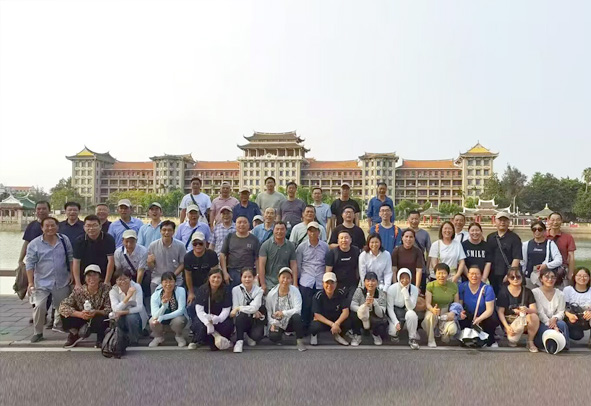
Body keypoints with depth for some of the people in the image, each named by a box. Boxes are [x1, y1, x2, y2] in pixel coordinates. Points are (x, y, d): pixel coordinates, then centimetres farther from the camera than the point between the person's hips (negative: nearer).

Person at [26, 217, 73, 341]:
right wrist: (30, 283, -11)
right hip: (42, 283, -2)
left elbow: (70, 259, 7)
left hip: (62, 282, 2)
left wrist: (72, 275, 4)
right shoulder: (34, 244, -5)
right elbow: (30, 265, -6)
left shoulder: (64, 240, 1)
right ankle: (38, 332, 8)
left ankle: (58, 325, 35)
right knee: (39, 307, -10)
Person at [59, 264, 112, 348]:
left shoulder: (106, 290, -15)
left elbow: (110, 309, -21)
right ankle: (74, 335, 10)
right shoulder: (78, 291, -9)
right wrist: (80, 314, -31)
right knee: (64, 314, -19)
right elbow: (63, 306, -17)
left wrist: (96, 312, -39)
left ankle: (101, 339, -2)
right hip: (83, 321, 3)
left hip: (100, 323, -2)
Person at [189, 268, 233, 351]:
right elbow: (199, 310, -12)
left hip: (219, 319, 1)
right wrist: (208, 323, -28)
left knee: (228, 326, -30)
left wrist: (217, 319, -33)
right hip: (204, 318, 0)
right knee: (202, 327, -33)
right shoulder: (202, 290, -5)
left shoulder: (226, 291, -4)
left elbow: (226, 310, -11)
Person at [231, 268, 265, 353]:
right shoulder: (236, 290, -5)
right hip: (241, 320, 0)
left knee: (257, 335, -29)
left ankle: (249, 336, 10)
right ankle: (239, 341, -18)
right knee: (241, 315, -35)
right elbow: (235, 308, -12)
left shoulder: (258, 290, -7)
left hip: (255, 320, 0)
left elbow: (254, 308, -19)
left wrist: (239, 308, -22)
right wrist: (253, 312, -19)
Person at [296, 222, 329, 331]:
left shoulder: (325, 246, 7)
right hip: (306, 283, -1)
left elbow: (328, 264, 12)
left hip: (321, 283, 1)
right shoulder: (302, 247, 5)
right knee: (306, 306, 0)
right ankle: (305, 328, 13)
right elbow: (298, 265, 8)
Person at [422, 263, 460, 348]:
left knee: (452, 330, -30)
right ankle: (430, 340, -14)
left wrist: (453, 312, -19)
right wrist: (432, 309, -38)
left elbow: (457, 303, 4)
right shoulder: (430, 285, -7)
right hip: (433, 311, -1)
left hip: (447, 314, 1)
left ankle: (442, 331, 8)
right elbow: (427, 303, -14)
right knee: (430, 315, -38)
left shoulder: (453, 286, 0)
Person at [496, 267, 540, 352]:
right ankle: (511, 336, 6)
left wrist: (527, 310, -30)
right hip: (509, 321, -2)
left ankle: (530, 342, -8)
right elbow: (500, 312, -6)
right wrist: (507, 327, -19)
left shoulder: (527, 292, 4)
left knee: (534, 316, -30)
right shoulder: (504, 292, -3)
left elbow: (535, 310, -7)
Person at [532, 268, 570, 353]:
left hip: (554, 321, 4)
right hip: (540, 323, -4)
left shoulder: (560, 294, 11)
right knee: (547, 329, -36)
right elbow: (539, 312, -12)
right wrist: (553, 327, -23)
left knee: (562, 324, -30)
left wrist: (555, 318, -21)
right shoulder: (535, 292, -4)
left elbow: (561, 312, 4)